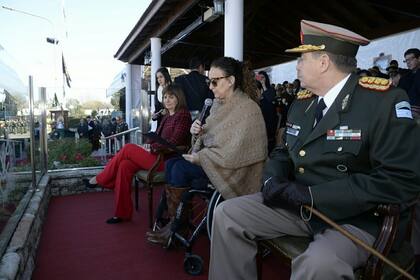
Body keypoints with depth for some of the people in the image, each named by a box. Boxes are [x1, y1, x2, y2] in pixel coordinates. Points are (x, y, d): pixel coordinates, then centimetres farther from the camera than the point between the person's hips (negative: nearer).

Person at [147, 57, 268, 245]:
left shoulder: (247, 109, -17)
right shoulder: (219, 104, 8)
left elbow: (234, 153, -23)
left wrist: (199, 157, -18)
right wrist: (197, 132, -7)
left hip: (233, 169, -8)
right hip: (211, 158, 8)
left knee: (181, 169, -20)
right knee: (171, 164, -7)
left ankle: (176, 227, -2)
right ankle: (174, 220, -2)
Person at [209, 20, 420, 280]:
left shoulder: (384, 101, -14)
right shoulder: (302, 103, 7)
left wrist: (311, 194, -23)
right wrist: (274, 180, -9)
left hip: (359, 218, -6)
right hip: (298, 204, 6)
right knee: (227, 213, -6)